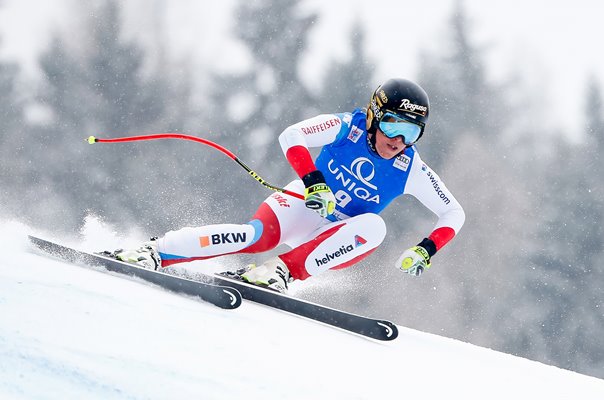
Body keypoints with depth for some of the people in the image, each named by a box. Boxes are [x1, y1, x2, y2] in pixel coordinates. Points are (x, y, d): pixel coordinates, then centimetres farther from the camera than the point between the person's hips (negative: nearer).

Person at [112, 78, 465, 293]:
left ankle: (283, 271, -33)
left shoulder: (411, 170, -11)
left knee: (374, 227, -31)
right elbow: (292, 136, -23)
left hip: (339, 241, 2)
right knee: (261, 233, -32)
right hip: (305, 204, -2)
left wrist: (426, 250, -20)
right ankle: (157, 252, -28)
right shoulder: (348, 127, -15)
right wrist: (313, 182, -38)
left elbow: (454, 214, -3)